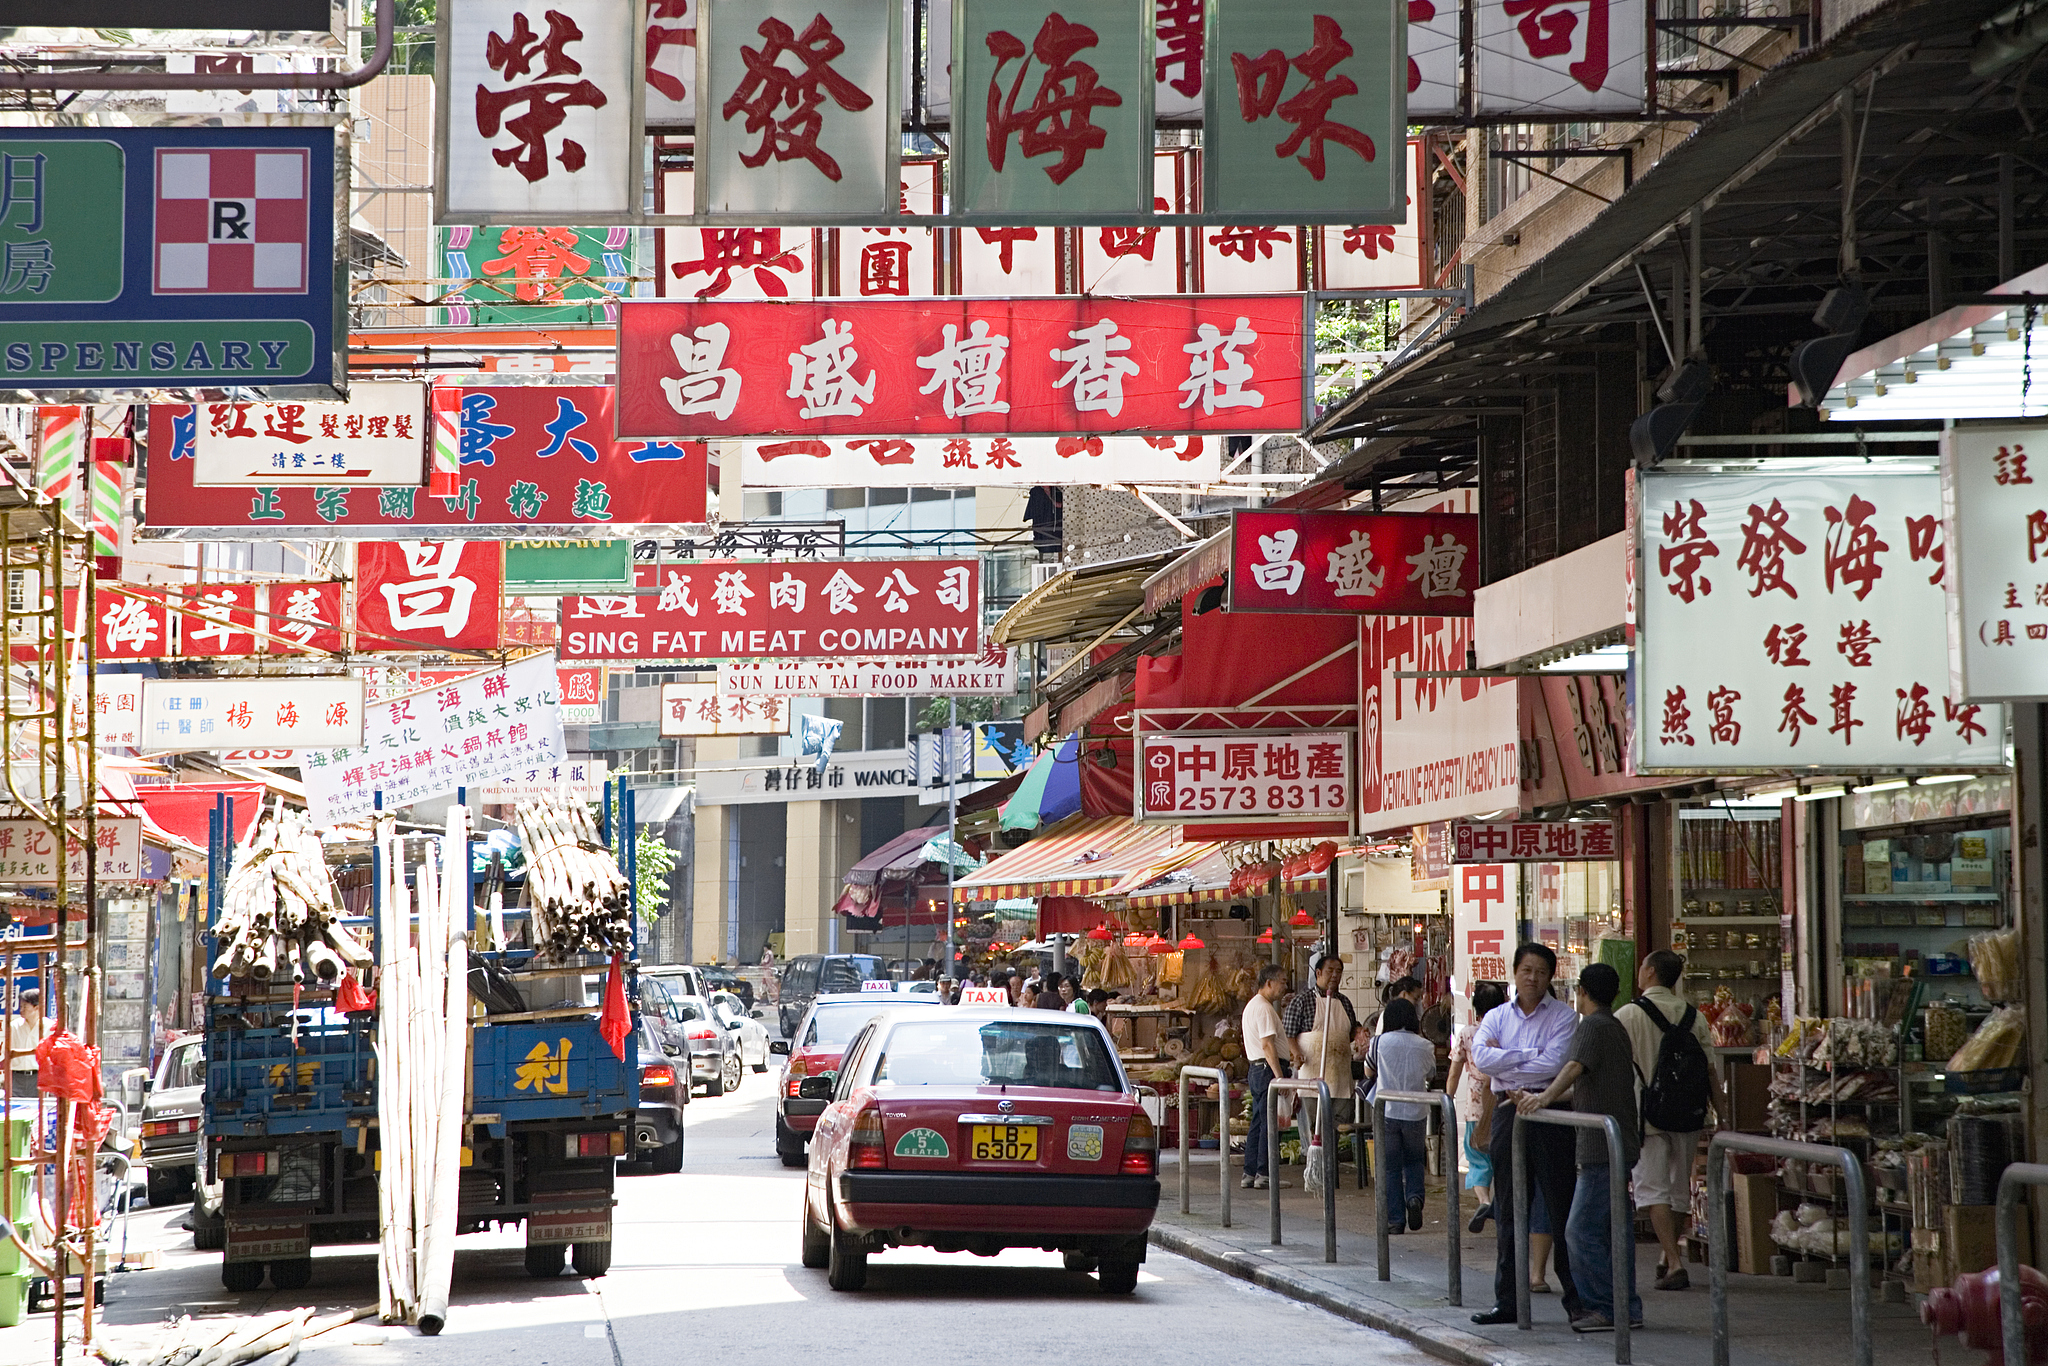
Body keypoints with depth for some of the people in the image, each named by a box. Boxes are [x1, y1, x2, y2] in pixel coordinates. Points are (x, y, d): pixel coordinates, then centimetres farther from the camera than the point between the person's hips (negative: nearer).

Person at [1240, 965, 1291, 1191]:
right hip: (1268, 1069, -11)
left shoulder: (1252, 1005, 20)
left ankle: (1250, 1174, 12)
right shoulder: (1264, 1008, -14)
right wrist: (1279, 1076, -24)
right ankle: (1265, 1174, -8)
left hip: (1257, 1068, 11)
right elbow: (1268, 1045, -21)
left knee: (1259, 1123, 11)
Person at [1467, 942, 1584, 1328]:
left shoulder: (1564, 1017, 1)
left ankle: (1577, 1297, 0)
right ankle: (1507, 1301, 12)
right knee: (1508, 1211, 7)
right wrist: (1529, 1055, -11)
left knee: (1561, 1205, -5)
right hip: (1508, 1113, 4)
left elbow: (1553, 1065, -13)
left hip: (1550, 1113, -4)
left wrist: (1504, 1059, -6)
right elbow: (1481, 1058, -6)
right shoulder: (1496, 1017, 12)